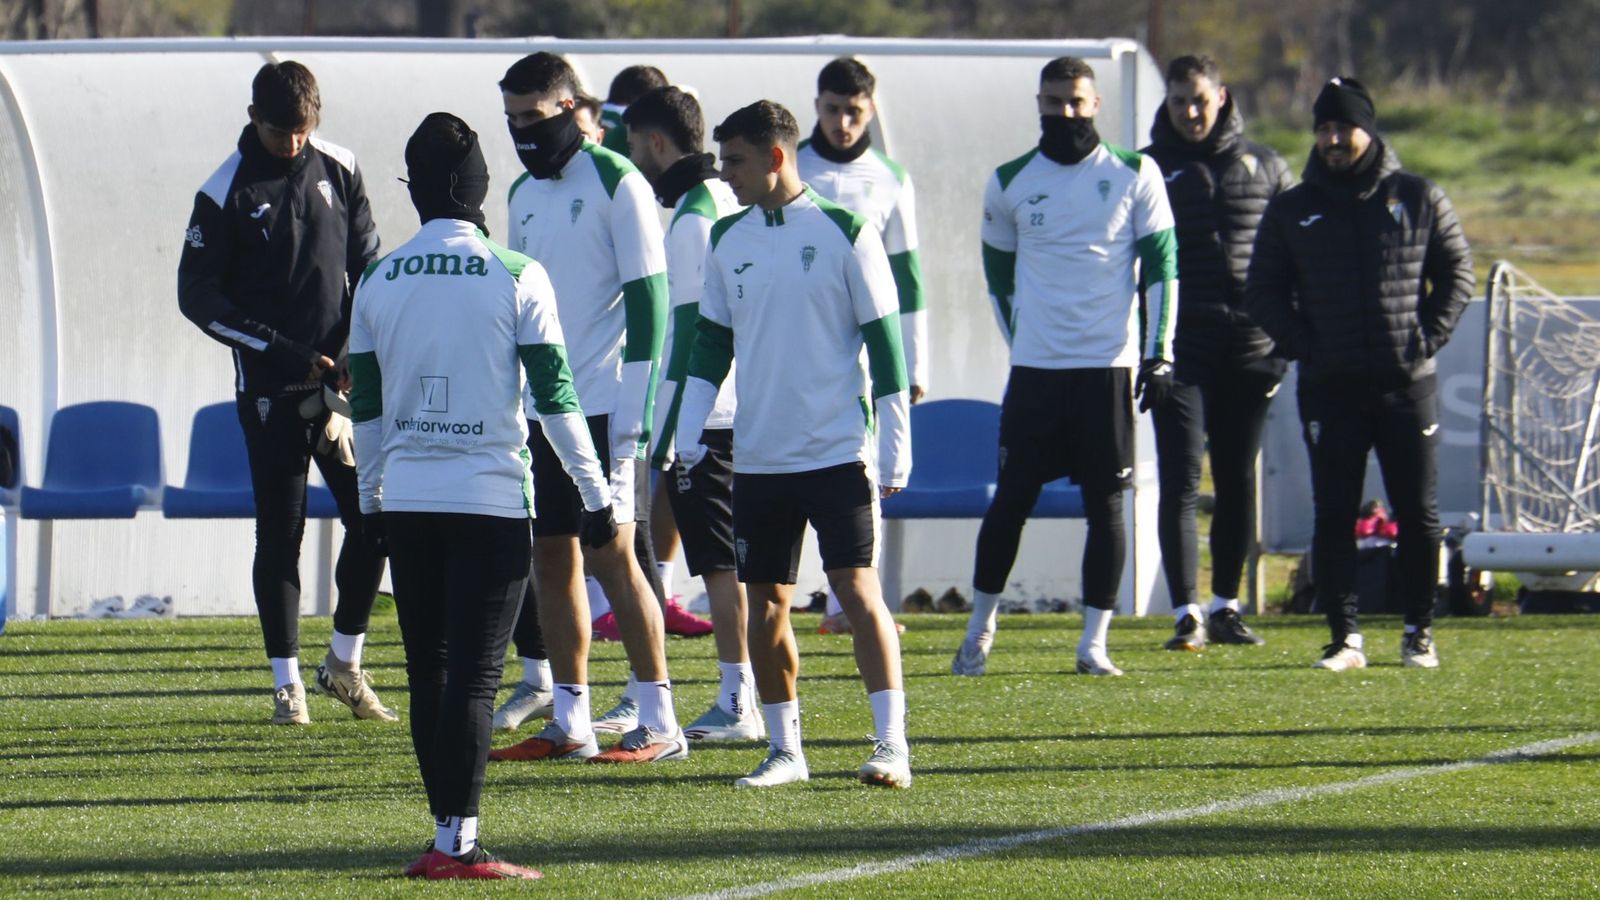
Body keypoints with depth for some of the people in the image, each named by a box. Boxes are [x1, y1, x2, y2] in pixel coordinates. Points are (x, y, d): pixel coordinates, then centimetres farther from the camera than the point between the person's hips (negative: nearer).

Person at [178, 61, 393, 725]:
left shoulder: (338, 171, 4)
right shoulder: (227, 192, -7)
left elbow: (367, 265, 11)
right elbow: (197, 294, -7)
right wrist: (283, 352, -14)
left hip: (342, 381, 4)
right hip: (270, 389, -4)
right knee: (281, 532, -1)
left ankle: (344, 664, 16)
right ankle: (287, 682, 6)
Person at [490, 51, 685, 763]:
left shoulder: (616, 184, -8)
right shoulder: (524, 195, 15)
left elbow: (647, 298, -12)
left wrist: (633, 408, -16)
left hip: (602, 404, -8)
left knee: (609, 554, -9)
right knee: (551, 556, 7)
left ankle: (657, 721, -5)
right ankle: (569, 723, 11)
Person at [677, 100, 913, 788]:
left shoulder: (843, 233, -5)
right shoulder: (728, 241, 9)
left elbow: (883, 339, -3)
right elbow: (711, 342, 16)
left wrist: (894, 447, -6)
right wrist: (688, 433, 6)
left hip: (838, 453, -5)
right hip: (758, 459, 5)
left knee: (858, 589, -10)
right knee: (765, 607, 5)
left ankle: (892, 742, -9)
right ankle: (784, 749, 15)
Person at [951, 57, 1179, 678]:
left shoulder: (1134, 176, 2)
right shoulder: (1011, 183, 6)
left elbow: (1161, 266, 2)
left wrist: (1159, 353, -4)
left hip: (1109, 365, -1)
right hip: (1035, 369, 1)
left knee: (1106, 504, -1)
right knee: (1011, 499, 2)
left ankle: (1094, 642, 4)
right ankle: (980, 628, 17)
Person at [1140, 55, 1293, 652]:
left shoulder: (1263, 166, 9)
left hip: (1249, 350, 2)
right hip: (1179, 353, -2)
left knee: (1239, 484, 8)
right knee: (1181, 483, -8)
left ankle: (1226, 606, 19)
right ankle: (1188, 614, -8)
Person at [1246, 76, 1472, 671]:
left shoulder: (1418, 199, 6)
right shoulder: (1291, 210, 8)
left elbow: (1457, 275, 8)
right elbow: (1263, 292, 8)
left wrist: (1427, 339, -4)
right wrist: (1304, 348, -5)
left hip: (1407, 383, -1)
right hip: (1329, 389, 1)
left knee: (1419, 515, 2)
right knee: (1333, 516, -2)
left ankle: (1419, 633, 13)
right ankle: (1345, 638, 1)